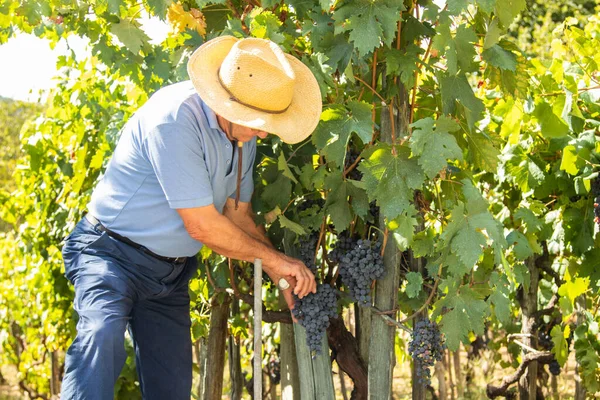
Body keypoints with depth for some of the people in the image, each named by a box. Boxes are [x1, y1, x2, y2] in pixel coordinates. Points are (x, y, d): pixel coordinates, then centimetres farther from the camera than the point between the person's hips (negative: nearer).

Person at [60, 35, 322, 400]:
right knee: (103, 333, -35)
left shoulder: (244, 132, 0)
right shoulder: (175, 119, -26)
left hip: (173, 273, 8)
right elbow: (202, 225, -24)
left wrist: (283, 278, 4)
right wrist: (276, 260, -12)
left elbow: (238, 213, 11)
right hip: (114, 255, -8)